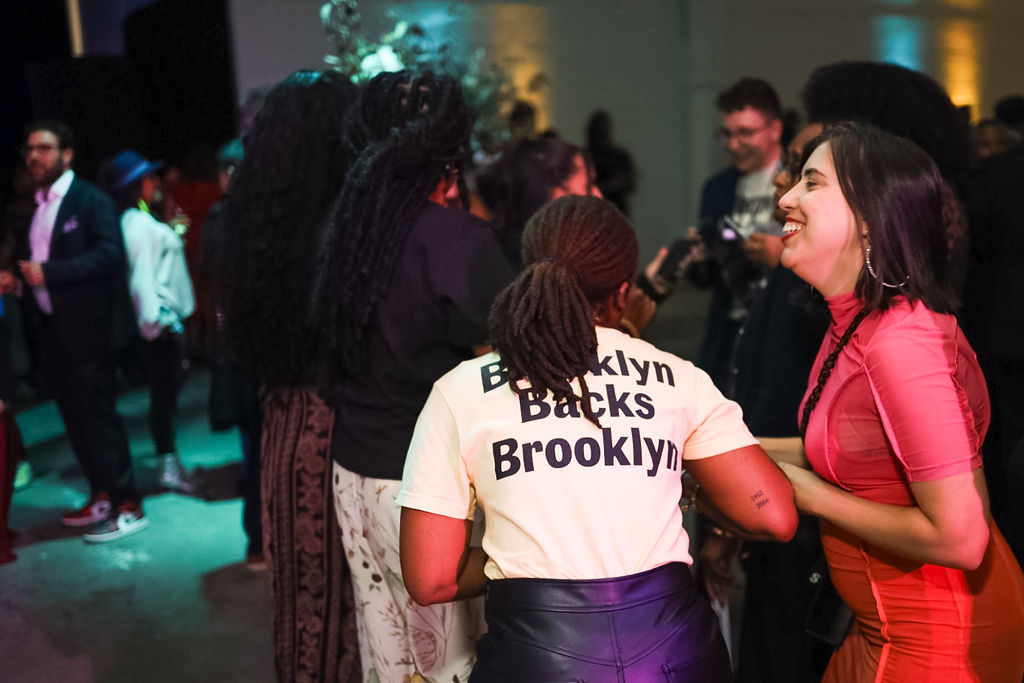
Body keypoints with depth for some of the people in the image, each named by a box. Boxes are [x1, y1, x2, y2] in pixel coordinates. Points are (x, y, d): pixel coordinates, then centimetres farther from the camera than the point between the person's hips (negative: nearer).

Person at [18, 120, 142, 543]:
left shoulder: (91, 200, -8)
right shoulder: (37, 207, 16)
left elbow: (109, 254, -20)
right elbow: (37, 262, 20)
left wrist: (48, 272, -24)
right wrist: (23, 278, -2)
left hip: (87, 328, -8)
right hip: (53, 329, 8)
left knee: (97, 415, -6)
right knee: (75, 416, 12)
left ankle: (128, 507, 1)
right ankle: (101, 496, 23)